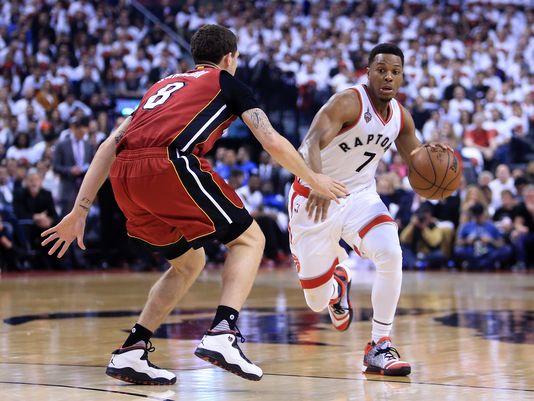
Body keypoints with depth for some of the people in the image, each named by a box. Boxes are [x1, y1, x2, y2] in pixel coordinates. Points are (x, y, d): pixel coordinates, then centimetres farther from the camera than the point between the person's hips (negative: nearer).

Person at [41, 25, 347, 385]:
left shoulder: (164, 85, 35)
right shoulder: (227, 82, 21)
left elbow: (110, 145, 26)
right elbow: (273, 143, 13)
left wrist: (80, 211, 25)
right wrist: (314, 180, 29)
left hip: (123, 176, 6)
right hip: (169, 164, -6)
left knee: (189, 263, 23)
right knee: (249, 238, 9)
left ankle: (131, 352, 16)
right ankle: (222, 334, -10)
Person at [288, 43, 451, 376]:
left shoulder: (401, 117, 0)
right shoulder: (349, 102, -21)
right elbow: (313, 143, -36)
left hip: (361, 196, 4)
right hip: (315, 200, -4)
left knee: (391, 255, -26)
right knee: (317, 302, 2)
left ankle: (380, 347, -13)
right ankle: (337, 281, 43)